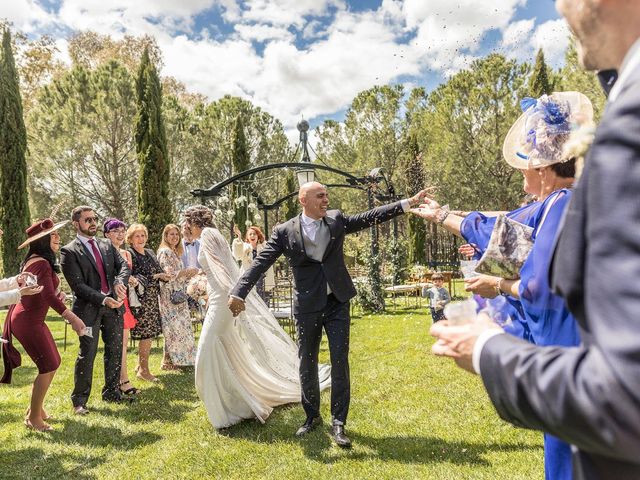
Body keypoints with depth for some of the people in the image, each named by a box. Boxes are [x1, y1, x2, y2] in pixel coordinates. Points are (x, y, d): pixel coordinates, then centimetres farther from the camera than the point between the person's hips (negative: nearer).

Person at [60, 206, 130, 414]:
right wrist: (103, 299, -21)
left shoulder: (107, 245, 12)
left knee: (115, 352, 12)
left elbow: (123, 265, 3)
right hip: (89, 308, -5)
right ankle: (79, 400, 15)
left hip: (113, 305, 5)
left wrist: (120, 282, -19)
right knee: (87, 355, -1)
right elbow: (77, 285, -12)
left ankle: (111, 392, 28)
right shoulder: (69, 251, -5)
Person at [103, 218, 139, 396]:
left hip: (124, 300, 7)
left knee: (123, 342, 10)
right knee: (119, 343, -4)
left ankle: (119, 380, 19)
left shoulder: (126, 254, 14)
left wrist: (132, 281, 3)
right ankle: (124, 380, 3)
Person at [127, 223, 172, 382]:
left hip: (152, 299, 7)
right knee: (147, 333, -5)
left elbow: (159, 271, 16)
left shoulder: (150, 252, 14)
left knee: (147, 333, 12)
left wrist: (164, 276, -6)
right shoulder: (129, 254, -9)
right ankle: (144, 370, 7)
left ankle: (140, 366, 25)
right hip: (140, 299, -7)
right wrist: (154, 277, -18)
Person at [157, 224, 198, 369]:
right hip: (170, 294, -9)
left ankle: (177, 359, 17)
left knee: (179, 327, 10)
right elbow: (169, 274, -18)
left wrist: (190, 274, 9)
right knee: (174, 327, -4)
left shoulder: (175, 251, 17)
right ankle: (169, 361, 6)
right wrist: (188, 271, -13)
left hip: (178, 294, 9)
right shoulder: (164, 251, -11)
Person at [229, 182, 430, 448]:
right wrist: (239, 293, -21)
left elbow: (371, 217, 3)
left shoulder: (337, 220, 2)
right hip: (307, 307, -1)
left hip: (338, 303, 1)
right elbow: (260, 263, -11)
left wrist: (408, 203, -3)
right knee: (307, 364, 11)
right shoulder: (285, 231, -6)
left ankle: (338, 423, 12)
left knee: (340, 362, -1)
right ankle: (312, 416, 34)